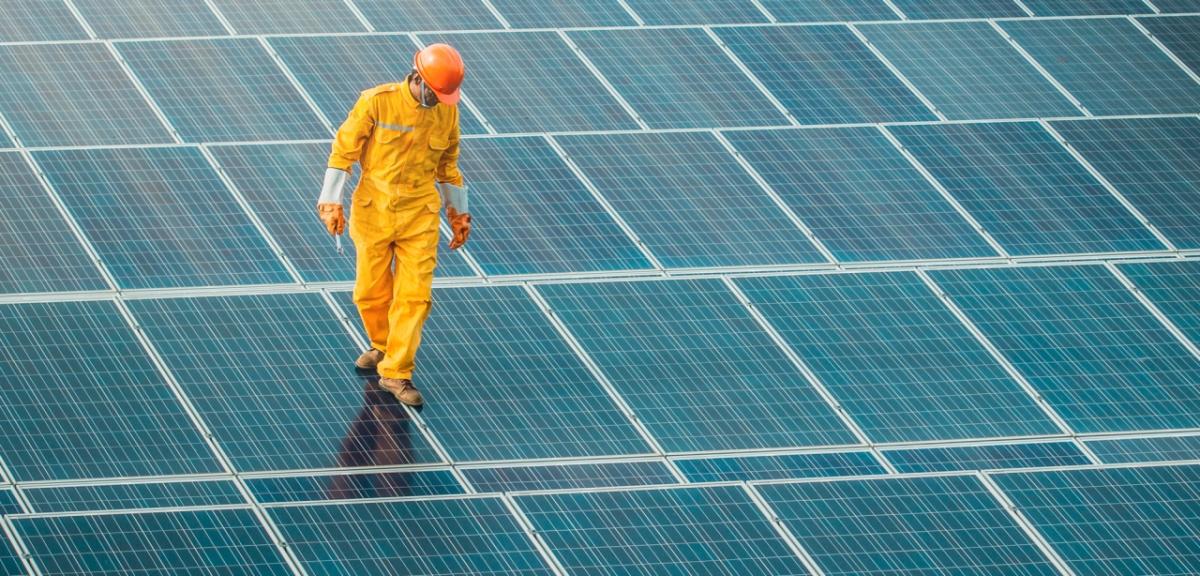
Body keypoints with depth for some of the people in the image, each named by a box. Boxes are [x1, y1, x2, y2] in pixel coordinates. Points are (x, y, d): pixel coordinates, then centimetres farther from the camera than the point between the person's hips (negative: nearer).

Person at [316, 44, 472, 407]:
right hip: (373, 212, -2)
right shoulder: (376, 103, -13)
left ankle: (396, 373, 2)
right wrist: (331, 203, -10)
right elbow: (343, 149, -8)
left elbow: (448, 164, 14)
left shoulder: (447, 112, 0)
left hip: (420, 216, 2)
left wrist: (458, 214, 19)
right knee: (371, 291, 9)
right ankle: (383, 346, 37)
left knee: (414, 295, -5)